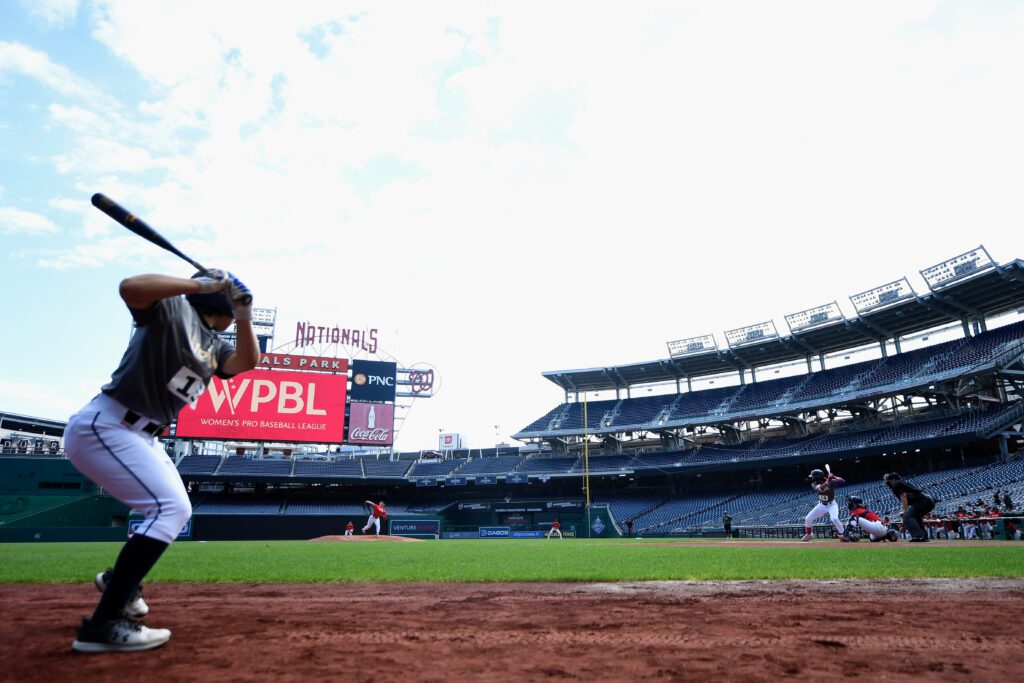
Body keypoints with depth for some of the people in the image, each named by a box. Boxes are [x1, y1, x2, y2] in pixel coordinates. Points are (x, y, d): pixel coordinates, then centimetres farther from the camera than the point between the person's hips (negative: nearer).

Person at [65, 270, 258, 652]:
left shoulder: (212, 342, 13)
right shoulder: (174, 307, -11)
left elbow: (246, 363, 4)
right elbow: (131, 288, -30)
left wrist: (245, 319, -6)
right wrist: (200, 283, -25)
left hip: (142, 435, 10)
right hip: (103, 427, -10)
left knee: (173, 509, 20)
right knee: (171, 507, -19)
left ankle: (120, 578, 45)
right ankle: (103, 624, -14)